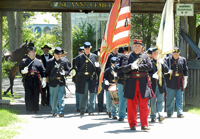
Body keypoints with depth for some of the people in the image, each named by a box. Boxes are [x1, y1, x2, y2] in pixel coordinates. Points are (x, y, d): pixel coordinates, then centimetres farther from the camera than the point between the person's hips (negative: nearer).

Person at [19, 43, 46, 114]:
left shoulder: (39, 61, 12)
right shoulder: (24, 61, 9)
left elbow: (43, 71, 9)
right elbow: (20, 69, 11)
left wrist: (44, 80, -1)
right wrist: (23, 71, -13)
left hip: (36, 81, 1)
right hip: (28, 81, -1)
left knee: (36, 96, 4)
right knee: (28, 96, -5)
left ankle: (35, 109, 14)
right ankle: (29, 110, -1)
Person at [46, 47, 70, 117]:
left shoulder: (64, 61, 6)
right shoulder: (49, 62, 3)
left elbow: (68, 70, 10)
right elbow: (47, 72, 10)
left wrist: (64, 73, -10)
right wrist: (50, 77, -4)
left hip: (62, 82, 0)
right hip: (53, 83, 0)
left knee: (61, 98, -8)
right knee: (53, 98, 9)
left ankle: (61, 112, -9)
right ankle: (54, 111, 24)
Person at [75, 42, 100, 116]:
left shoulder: (94, 56, 9)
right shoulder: (79, 57, 7)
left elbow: (98, 68, 14)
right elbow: (76, 67, 14)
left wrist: (97, 66, -8)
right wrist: (78, 73, -1)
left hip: (92, 78, 0)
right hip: (82, 78, 0)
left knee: (92, 93, -6)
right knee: (82, 94, 6)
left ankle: (91, 110, -1)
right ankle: (82, 110, 20)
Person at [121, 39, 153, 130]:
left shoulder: (145, 56, 13)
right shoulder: (128, 57, 9)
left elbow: (149, 66, -3)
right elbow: (123, 69, -3)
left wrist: (138, 66, -12)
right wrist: (131, 66, -22)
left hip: (143, 83, 0)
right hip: (131, 83, 0)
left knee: (144, 104, -4)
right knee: (131, 105, 3)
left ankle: (144, 125, -3)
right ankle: (132, 125, 12)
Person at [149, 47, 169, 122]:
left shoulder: (163, 61, 10)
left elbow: (166, 70, -1)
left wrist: (162, 64, -16)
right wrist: (152, 75, -17)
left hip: (161, 84, 0)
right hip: (152, 84, 0)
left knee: (160, 100, -6)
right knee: (152, 101, 4)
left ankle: (161, 115, -15)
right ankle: (153, 117, 11)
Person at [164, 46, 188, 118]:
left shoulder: (183, 60, 7)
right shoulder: (168, 60, 0)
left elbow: (185, 71, 11)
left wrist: (185, 80, 8)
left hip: (180, 82, 2)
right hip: (171, 82, -2)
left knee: (180, 98, 2)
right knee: (170, 98, 4)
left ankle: (180, 113, 5)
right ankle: (169, 112, 16)